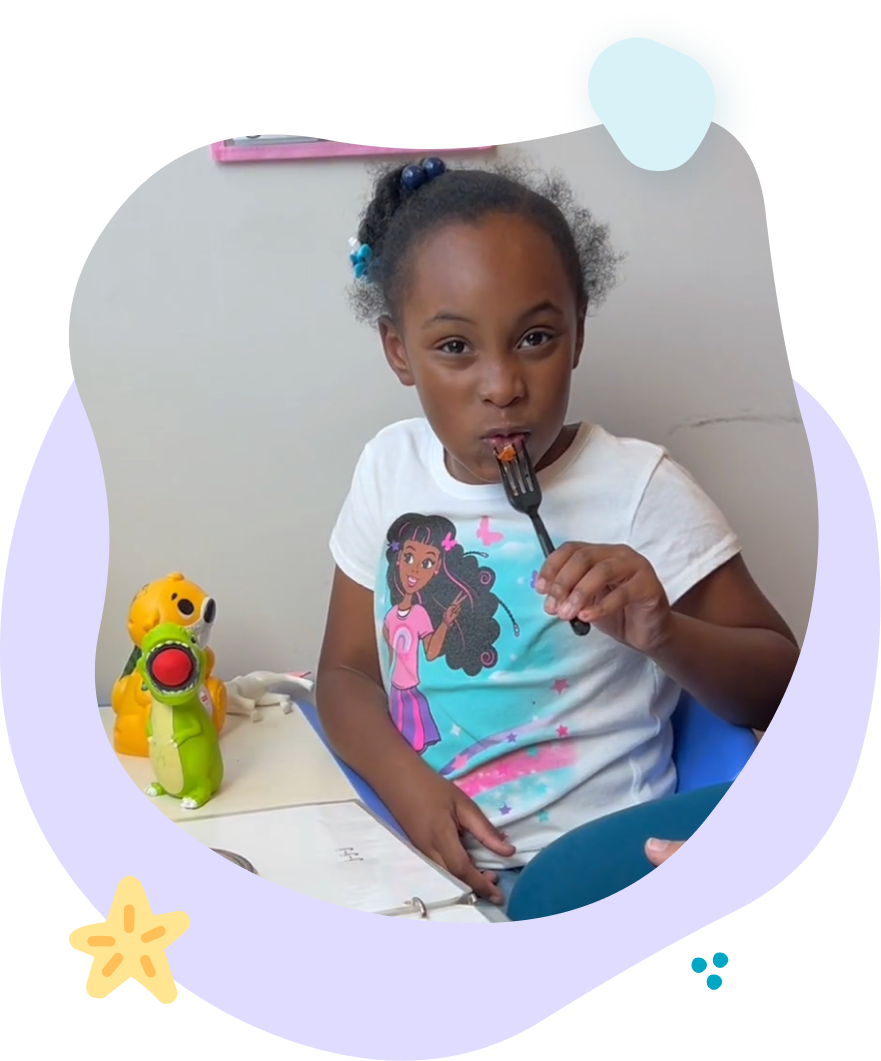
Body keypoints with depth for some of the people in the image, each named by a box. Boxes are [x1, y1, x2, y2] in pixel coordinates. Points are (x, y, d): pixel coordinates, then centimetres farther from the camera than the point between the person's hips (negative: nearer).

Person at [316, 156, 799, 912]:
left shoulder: (640, 489, -16)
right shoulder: (390, 466, -3)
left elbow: (779, 686, -9)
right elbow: (347, 669, 2)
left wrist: (664, 636, -30)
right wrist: (406, 782, -17)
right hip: (420, 847, 2)